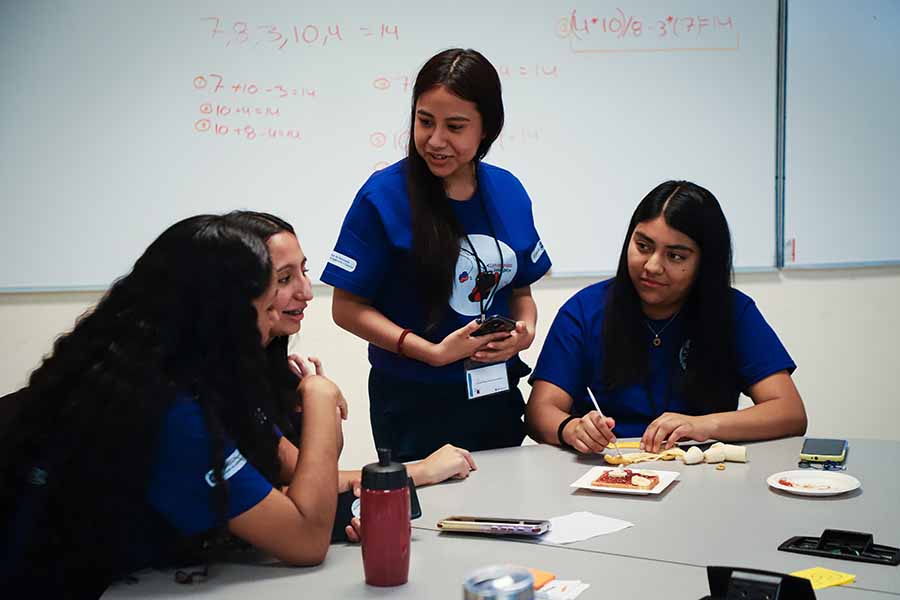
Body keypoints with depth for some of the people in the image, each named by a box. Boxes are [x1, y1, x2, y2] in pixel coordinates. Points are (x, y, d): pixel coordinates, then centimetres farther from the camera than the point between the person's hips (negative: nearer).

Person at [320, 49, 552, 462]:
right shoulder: (383, 195, -13)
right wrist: (435, 352, -19)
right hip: (414, 405, -4)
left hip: (497, 398, 5)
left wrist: (525, 331, -9)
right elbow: (347, 307, -12)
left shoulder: (508, 192, 1)